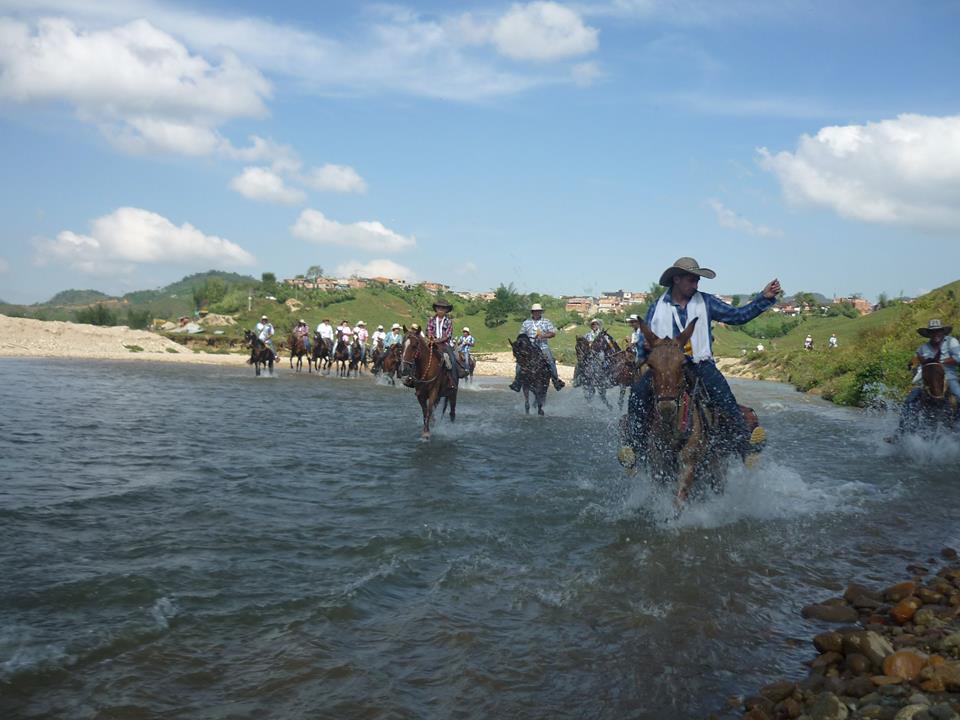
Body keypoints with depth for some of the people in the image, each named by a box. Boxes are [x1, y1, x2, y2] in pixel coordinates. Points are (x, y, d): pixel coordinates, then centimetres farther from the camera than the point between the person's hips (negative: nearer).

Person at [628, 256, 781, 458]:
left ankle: (743, 439, -33)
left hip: (700, 362, 0)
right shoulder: (657, 309, 9)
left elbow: (738, 316, 6)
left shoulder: (706, 302, 10)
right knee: (639, 391, -24)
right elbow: (643, 345, 12)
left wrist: (764, 297, -3)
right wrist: (646, 347, -13)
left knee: (720, 388, -30)